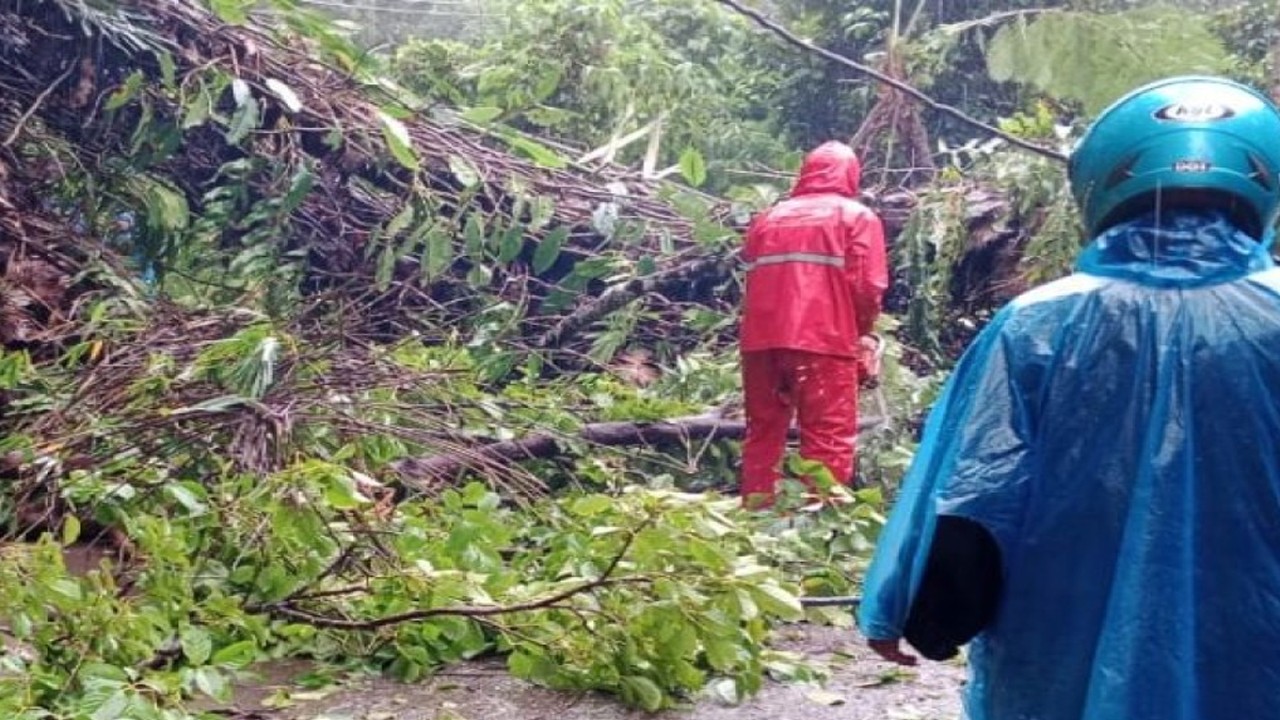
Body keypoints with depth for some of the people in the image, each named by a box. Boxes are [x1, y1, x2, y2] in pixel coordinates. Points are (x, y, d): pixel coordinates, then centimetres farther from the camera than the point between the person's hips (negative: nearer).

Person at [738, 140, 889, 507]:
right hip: (824, 339, -5)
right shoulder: (857, 216, 7)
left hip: (762, 338, 5)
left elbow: (751, 279, 16)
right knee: (827, 438, -2)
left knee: (763, 431, 13)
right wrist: (860, 332, 12)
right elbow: (868, 287, -3)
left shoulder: (768, 217, 21)